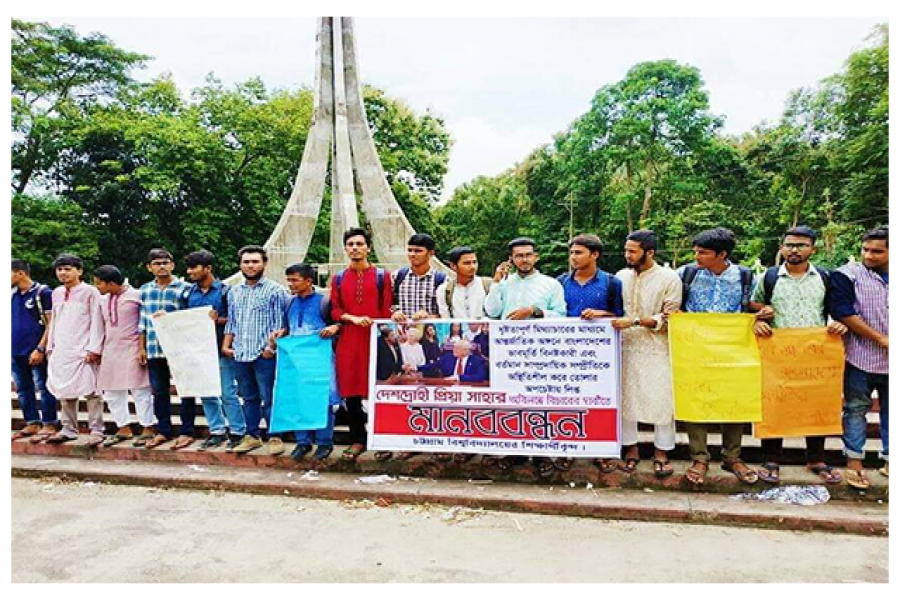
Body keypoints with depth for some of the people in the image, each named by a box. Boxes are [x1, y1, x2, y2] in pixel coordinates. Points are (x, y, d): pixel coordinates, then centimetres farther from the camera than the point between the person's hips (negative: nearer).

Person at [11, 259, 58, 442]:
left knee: (43, 388, -2)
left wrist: (40, 348, -15)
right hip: (16, 351, 7)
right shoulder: (13, 295, 13)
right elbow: (11, 321, 20)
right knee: (23, 389, 12)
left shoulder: (42, 292, -7)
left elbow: (51, 323, -10)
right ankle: (32, 424, 21)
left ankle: (49, 425, 4)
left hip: (35, 351, -7)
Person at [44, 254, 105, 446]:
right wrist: (50, 347, 15)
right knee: (64, 392, 11)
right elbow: (54, 321, 21)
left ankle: (96, 430, -3)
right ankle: (68, 430, 20)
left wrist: (93, 349, -13)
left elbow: (96, 322, -7)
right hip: (62, 350, 6)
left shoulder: (90, 292, -3)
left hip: (83, 350, -6)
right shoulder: (57, 293, 16)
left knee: (90, 391, -6)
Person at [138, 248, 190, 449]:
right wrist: (142, 347, 11)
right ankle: (163, 431, 23)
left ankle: (186, 431, 12)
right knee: (159, 391, 11)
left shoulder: (184, 288, -3)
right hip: (154, 349, 5)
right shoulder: (145, 290, 13)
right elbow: (142, 321, 15)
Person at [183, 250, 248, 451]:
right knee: (206, 394, 11)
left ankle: (238, 432, 9)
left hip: (221, 350, -6)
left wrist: (218, 320, -22)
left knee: (228, 393, -1)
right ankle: (217, 431, 22)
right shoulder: (190, 292, 10)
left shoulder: (225, 290, -5)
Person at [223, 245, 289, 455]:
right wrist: (225, 345, 11)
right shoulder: (234, 292, 16)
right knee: (249, 398, 13)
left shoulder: (275, 290, -1)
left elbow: (279, 323, -6)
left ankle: (275, 438, 8)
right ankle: (252, 436, 22)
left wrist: (271, 346, -13)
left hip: (264, 354, -5)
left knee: (269, 399, -3)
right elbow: (231, 322, 21)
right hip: (240, 355, 6)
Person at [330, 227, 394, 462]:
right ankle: (357, 439, 17)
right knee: (350, 392, 5)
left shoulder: (382, 275, 5)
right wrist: (353, 318, -10)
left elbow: (387, 312, 2)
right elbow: (335, 311, 9)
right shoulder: (338, 278, 12)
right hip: (348, 342, 3)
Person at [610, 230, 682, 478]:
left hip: (657, 349, -3)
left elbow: (669, 319, -8)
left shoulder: (669, 278, -5)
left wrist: (634, 321, -18)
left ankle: (661, 453, 18)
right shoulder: (621, 276, 6)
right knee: (625, 399, 8)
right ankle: (631, 450, 23)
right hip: (626, 347, 4)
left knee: (661, 401, 2)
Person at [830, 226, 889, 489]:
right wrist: (881, 339, -12)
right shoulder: (847, 275, -5)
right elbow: (843, 312, -13)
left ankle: (889, 461, 24)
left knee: (890, 411, 12)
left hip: (891, 361, 4)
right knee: (856, 408, 1)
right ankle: (854, 464, 8)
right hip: (861, 357, -4)